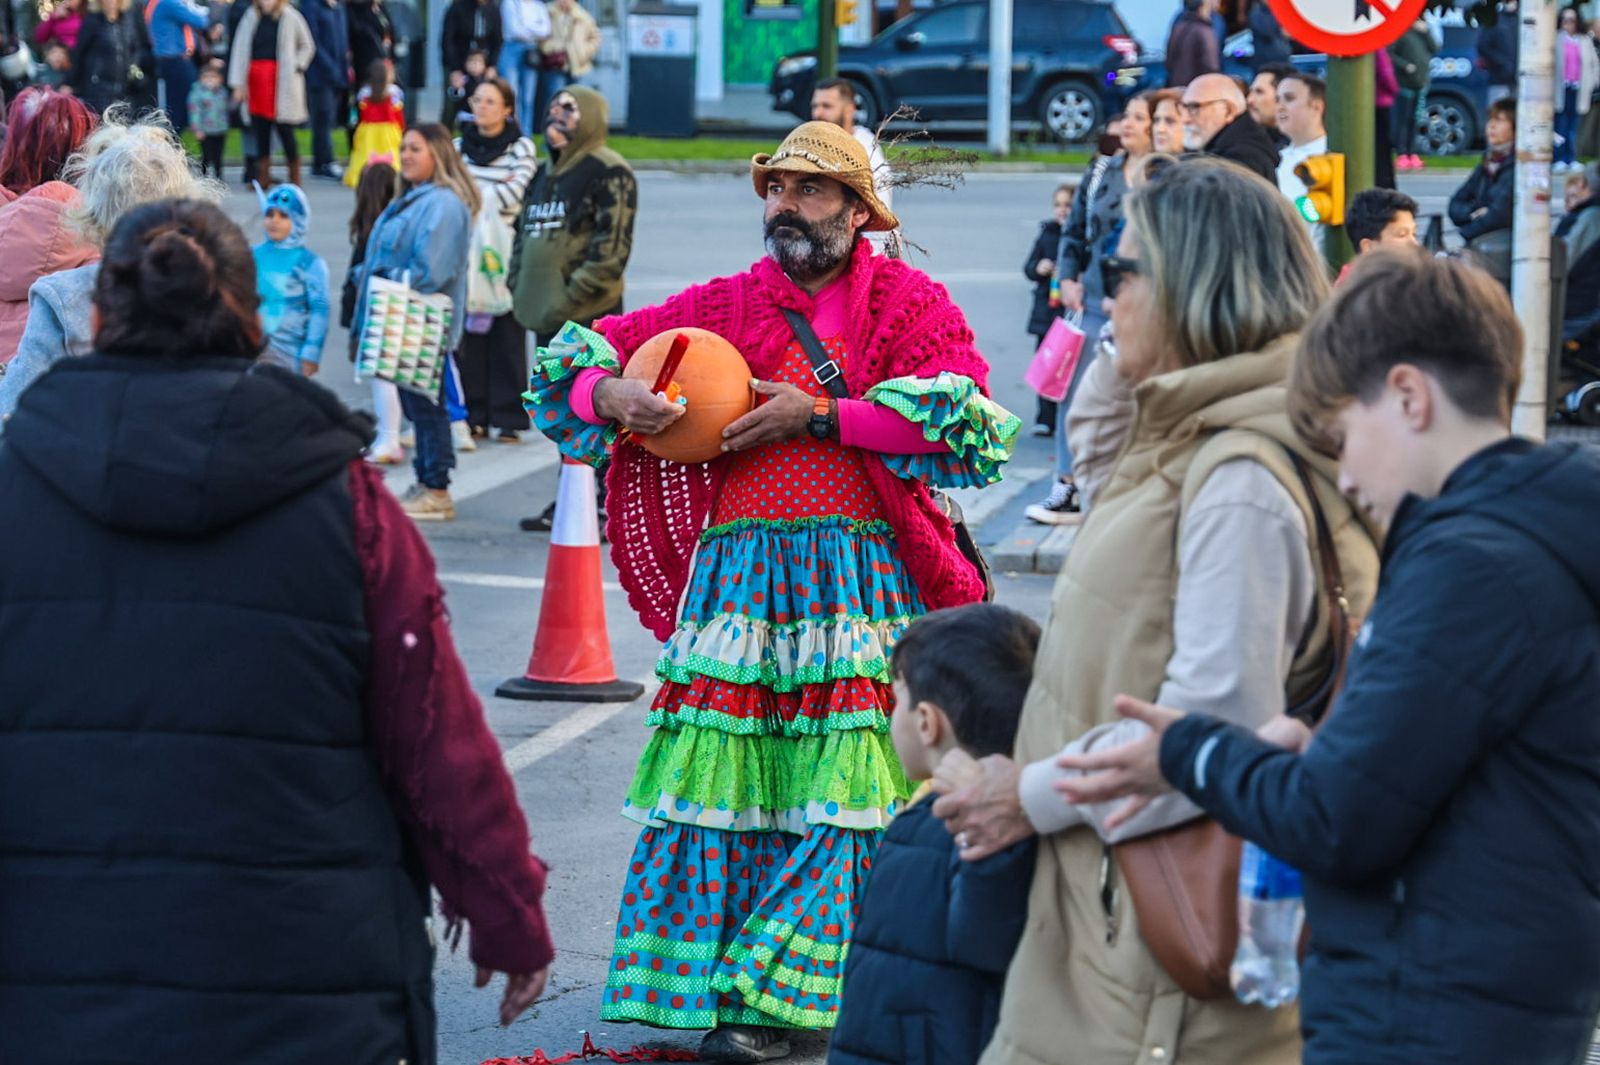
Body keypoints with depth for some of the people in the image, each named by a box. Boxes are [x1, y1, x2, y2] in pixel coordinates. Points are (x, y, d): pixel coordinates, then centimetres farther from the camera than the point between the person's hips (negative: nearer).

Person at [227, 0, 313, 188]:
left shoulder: (290, 17, 0)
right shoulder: (251, 17, 5)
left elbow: (307, 46, 13)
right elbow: (239, 50, 5)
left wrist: (297, 66, -1)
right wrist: (238, 84, 1)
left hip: (282, 82, -3)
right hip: (256, 82, 3)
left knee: (285, 130, -3)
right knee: (260, 131, 2)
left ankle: (294, 178, 7)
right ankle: (262, 177, 7)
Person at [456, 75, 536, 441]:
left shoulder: (522, 148, 0)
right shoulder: (459, 146, 12)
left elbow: (512, 195, -11)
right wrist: (492, 194, -4)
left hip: (504, 250, -3)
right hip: (466, 248, 3)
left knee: (506, 335, -2)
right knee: (468, 332, 2)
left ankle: (508, 418, 2)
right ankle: (473, 414, 9)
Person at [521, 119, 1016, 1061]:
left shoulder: (911, 303, 7)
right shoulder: (726, 305, 14)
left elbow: (966, 413, -10)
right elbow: (577, 352, 17)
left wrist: (817, 415, -11)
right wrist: (605, 391, -8)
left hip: (862, 583, -2)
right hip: (737, 576, 2)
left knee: (841, 787, -8)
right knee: (721, 771, -4)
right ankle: (714, 986, 4)